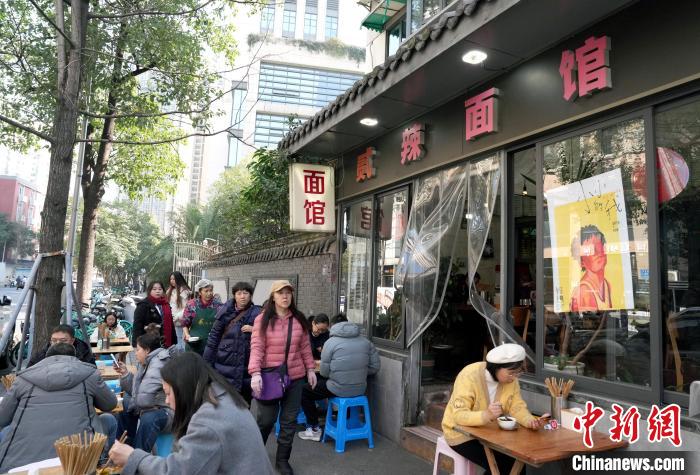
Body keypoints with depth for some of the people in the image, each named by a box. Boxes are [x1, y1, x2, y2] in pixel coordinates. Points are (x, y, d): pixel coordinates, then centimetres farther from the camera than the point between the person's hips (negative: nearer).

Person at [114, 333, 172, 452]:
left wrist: (126, 402, -9)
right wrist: (125, 374, 4)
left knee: (148, 418, -38)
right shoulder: (145, 363, 9)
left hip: (165, 412, -11)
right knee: (121, 408, 21)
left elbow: (144, 399, -29)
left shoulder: (157, 366, -22)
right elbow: (135, 390, 15)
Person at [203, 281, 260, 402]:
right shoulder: (226, 312, -1)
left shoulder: (257, 314, -3)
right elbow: (214, 337, 4)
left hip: (247, 367, 0)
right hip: (225, 366, 1)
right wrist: (207, 363, 4)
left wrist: (255, 330, -17)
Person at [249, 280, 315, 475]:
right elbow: (257, 348, -13)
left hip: (295, 377, 3)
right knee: (265, 420, 8)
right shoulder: (262, 320, -8)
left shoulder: (299, 319, 4)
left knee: (289, 420, 11)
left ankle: (282, 459, 29)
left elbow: (305, 347, 10)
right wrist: (255, 373, -23)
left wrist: (310, 369, 8)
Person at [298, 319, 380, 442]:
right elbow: (374, 367, 3)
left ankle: (314, 429, 18)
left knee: (305, 391, 15)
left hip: (339, 390, -5)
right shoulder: (366, 342, 1)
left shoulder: (331, 342, -11)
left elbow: (324, 372, -8)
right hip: (360, 389, 6)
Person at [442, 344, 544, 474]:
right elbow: (459, 415, -32)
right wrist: (486, 415, -48)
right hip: (462, 433, -6)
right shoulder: (469, 376, -28)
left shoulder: (510, 379, -8)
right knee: (499, 464, -20)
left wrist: (529, 421, -29)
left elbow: (517, 407, -7)